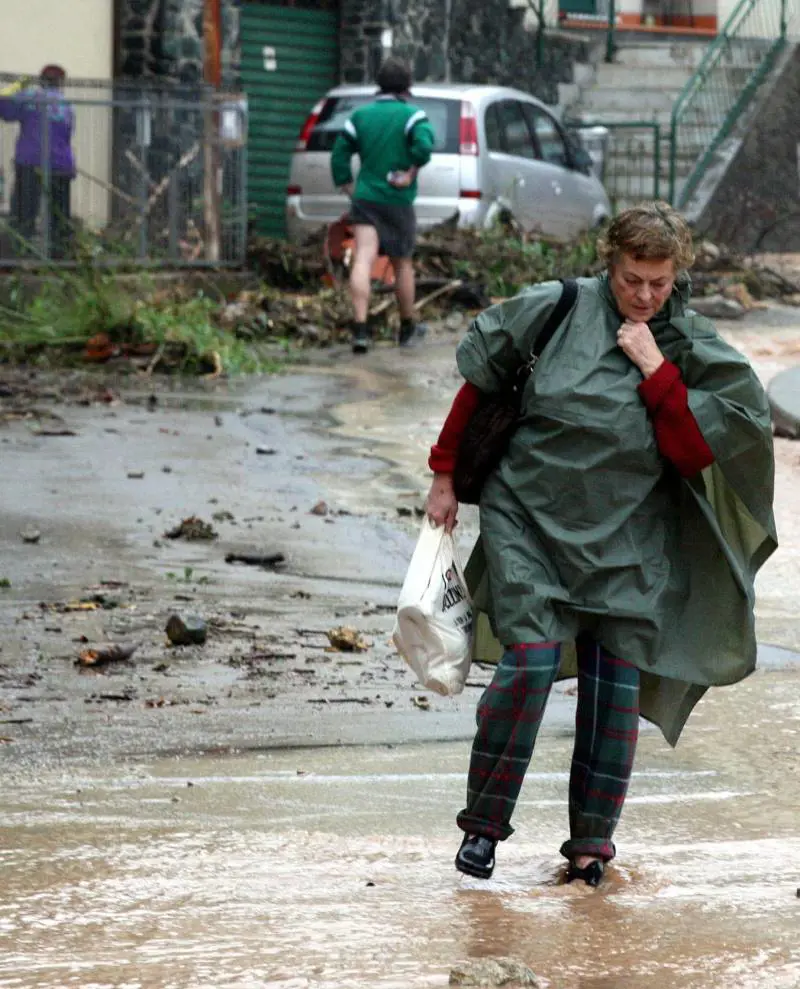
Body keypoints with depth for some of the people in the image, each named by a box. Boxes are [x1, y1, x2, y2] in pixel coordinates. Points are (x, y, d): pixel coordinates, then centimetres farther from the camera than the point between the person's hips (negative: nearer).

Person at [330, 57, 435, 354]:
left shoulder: (360, 116, 8)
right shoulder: (412, 115, -4)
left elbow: (339, 157, 7)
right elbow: (424, 145, -23)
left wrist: (349, 190, 14)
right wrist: (410, 175, -11)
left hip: (365, 198, 2)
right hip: (398, 201, -2)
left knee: (363, 260, -10)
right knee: (402, 265, 15)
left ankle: (360, 328, -27)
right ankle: (407, 328, 30)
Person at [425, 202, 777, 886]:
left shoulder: (692, 349, -1)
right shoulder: (558, 310, -5)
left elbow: (695, 455, -9)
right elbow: (479, 380, 6)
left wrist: (655, 370, -16)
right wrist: (445, 475, 9)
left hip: (625, 543, 2)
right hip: (531, 522, -2)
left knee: (616, 683, -2)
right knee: (530, 662, -16)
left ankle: (591, 840, 11)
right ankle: (484, 822, -1)